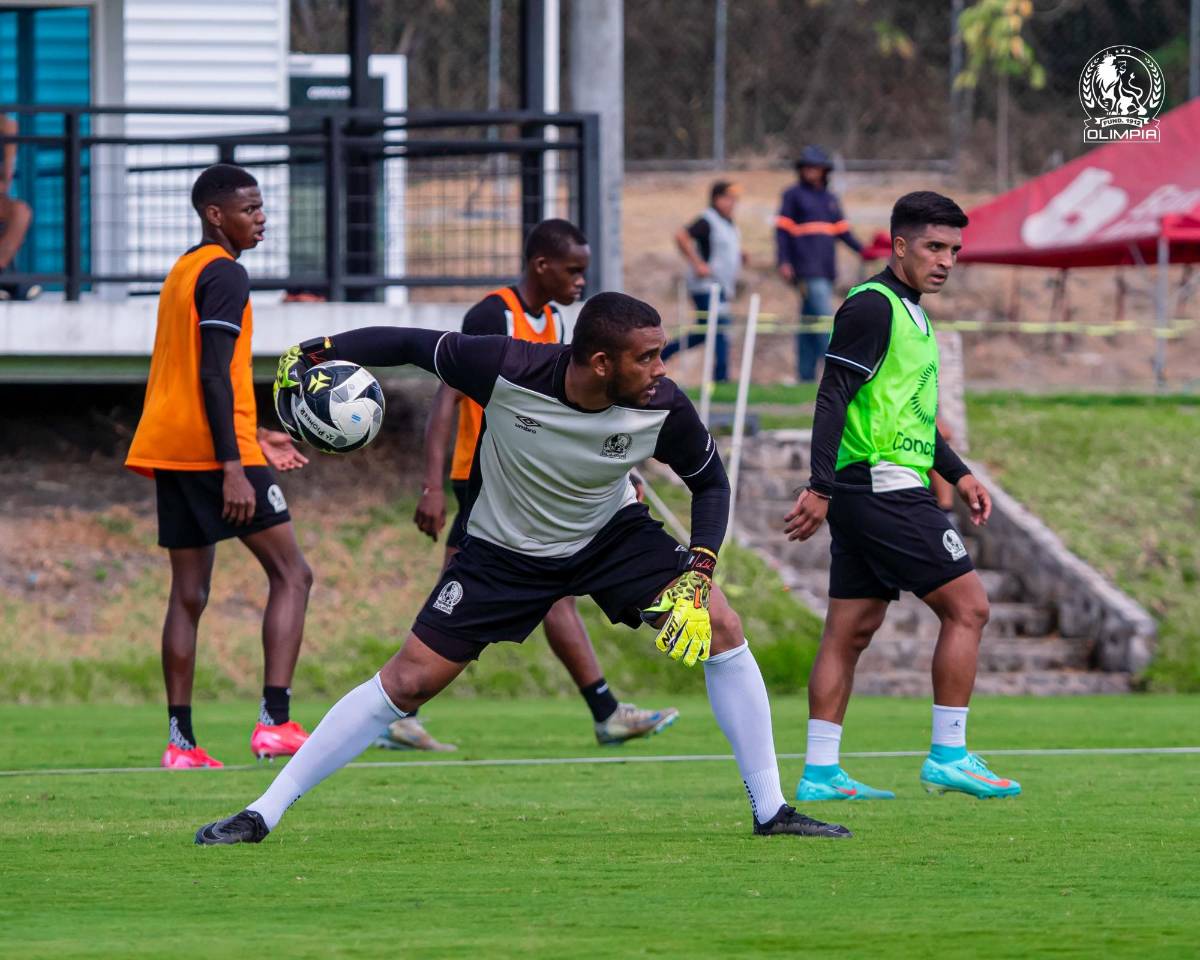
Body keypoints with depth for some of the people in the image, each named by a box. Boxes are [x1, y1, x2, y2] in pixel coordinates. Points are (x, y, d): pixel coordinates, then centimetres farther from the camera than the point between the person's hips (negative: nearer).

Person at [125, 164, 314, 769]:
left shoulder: (181, 274, 20)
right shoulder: (224, 274, -9)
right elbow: (214, 374, -18)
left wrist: (254, 439, 27)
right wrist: (234, 467, -22)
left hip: (169, 450, 9)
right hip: (214, 448, -9)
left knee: (189, 594, 9)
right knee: (291, 574, -5)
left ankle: (180, 741, 4)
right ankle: (275, 721, -17)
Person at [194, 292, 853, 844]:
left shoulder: (663, 409, -25)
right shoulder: (506, 369, -31)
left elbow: (709, 481, -6)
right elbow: (416, 346, -14)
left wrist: (698, 572, -18)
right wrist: (318, 350, -20)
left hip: (611, 534, 2)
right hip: (503, 551, -2)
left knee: (720, 627, -16)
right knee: (409, 680, -8)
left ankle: (770, 811, -4)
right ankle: (263, 813, 1)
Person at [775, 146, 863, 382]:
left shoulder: (830, 198, 19)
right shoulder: (794, 195, 2)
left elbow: (842, 230, 19)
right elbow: (782, 230, -2)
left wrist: (862, 250, 6)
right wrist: (783, 262, -12)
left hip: (825, 269, 6)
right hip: (807, 270, -6)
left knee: (809, 322, 8)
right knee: (825, 319, -16)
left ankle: (806, 375, 9)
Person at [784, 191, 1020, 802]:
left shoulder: (909, 312, 19)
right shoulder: (872, 306, -11)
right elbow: (834, 398, -18)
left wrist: (957, 474, 24)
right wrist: (820, 487, -24)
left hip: (864, 495, 10)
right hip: (882, 487, -10)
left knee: (851, 631, 8)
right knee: (967, 606, -7)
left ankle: (820, 772, 8)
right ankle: (949, 755, -5)